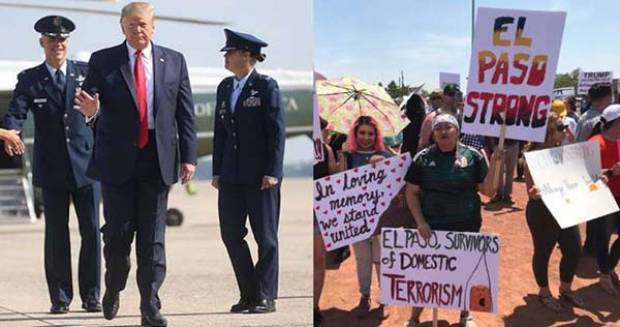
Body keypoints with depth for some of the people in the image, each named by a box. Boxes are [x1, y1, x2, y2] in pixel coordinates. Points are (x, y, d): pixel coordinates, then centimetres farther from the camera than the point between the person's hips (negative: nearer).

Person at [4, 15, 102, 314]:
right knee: (56, 234, 4)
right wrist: (11, 133, -30)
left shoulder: (86, 72, 7)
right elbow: (16, 112, -10)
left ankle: (91, 295, 11)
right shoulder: (29, 79, 3)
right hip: (51, 169, 0)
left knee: (91, 231, 0)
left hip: (85, 164, 0)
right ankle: (60, 298, 13)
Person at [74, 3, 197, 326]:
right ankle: (113, 290, 28)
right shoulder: (102, 61, 2)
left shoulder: (174, 61, 6)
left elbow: (186, 113, 6)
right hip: (117, 160, -1)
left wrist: (189, 156, 0)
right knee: (118, 232, 4)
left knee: (152, 237, 2)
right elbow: (90, 103, -1)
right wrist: (91, 111, -26)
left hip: (158, 159, 1)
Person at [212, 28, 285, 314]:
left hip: (260, 175, -6)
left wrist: (272, 172, -14)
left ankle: (266, 297, 8)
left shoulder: (266, 86, -5)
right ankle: (248, 294, 16)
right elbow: (220, 132, 15)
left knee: (265, 236, 1)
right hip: (231, 175, 6)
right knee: (230, 234, 5)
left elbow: (277, 131, -8)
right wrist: (217, 171, 10)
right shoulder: (225, 87, 13)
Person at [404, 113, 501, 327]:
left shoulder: (473, 156, -3)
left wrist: (493, 165, -18)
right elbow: (411, 192, 0)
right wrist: (420, 221, -10)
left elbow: (488, 191, -4)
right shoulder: (423, 158, -2)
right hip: (431, 226, 0)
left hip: (466, 226, 0)